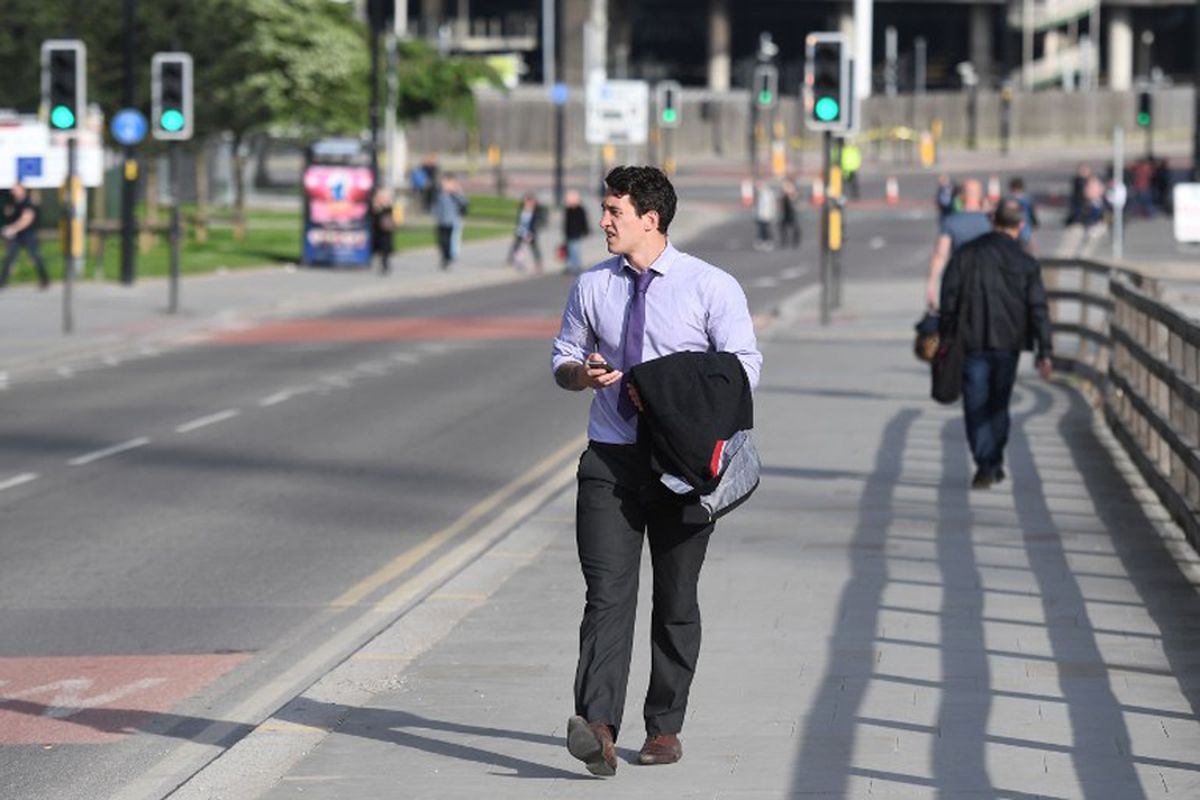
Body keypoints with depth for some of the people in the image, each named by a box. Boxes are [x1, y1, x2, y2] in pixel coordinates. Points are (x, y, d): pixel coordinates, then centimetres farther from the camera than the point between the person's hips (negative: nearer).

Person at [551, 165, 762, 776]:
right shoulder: (592, 287, 8)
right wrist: (582, 373, -8)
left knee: (676, 601, 7)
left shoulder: (711, 286, -4)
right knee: (608, 595, -12)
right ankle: (597, 727, -24)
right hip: (610, 460, 2)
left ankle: (664, 728, 18)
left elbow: (744, 367, -6)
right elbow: (563, 359, 17)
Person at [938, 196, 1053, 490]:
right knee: (998, 405, 16)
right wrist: (1044, 352, -2)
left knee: (976, 408, 0)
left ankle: (984, 464, -15)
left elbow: (949, 300, 1)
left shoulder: (966, 254, 0)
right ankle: (995, 464, 19)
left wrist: (944, 338, 7)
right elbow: (1038, 309, -4)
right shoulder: (1026, 263, -2)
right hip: (1007, 344, 1)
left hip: (972, 342, -1)